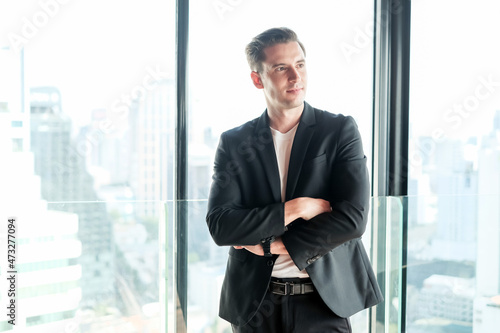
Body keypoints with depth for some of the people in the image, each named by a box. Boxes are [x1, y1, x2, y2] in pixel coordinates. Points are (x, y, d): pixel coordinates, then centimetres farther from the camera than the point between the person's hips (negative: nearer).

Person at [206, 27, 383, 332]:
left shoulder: (341, 130, -3)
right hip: (254, 304, 1)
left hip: (323, 300, -1)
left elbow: (353, 218, -12)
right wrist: (296, 208, -16)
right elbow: (219, 226, -8)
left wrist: (271, 244, -11)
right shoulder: (234, 143, 1)